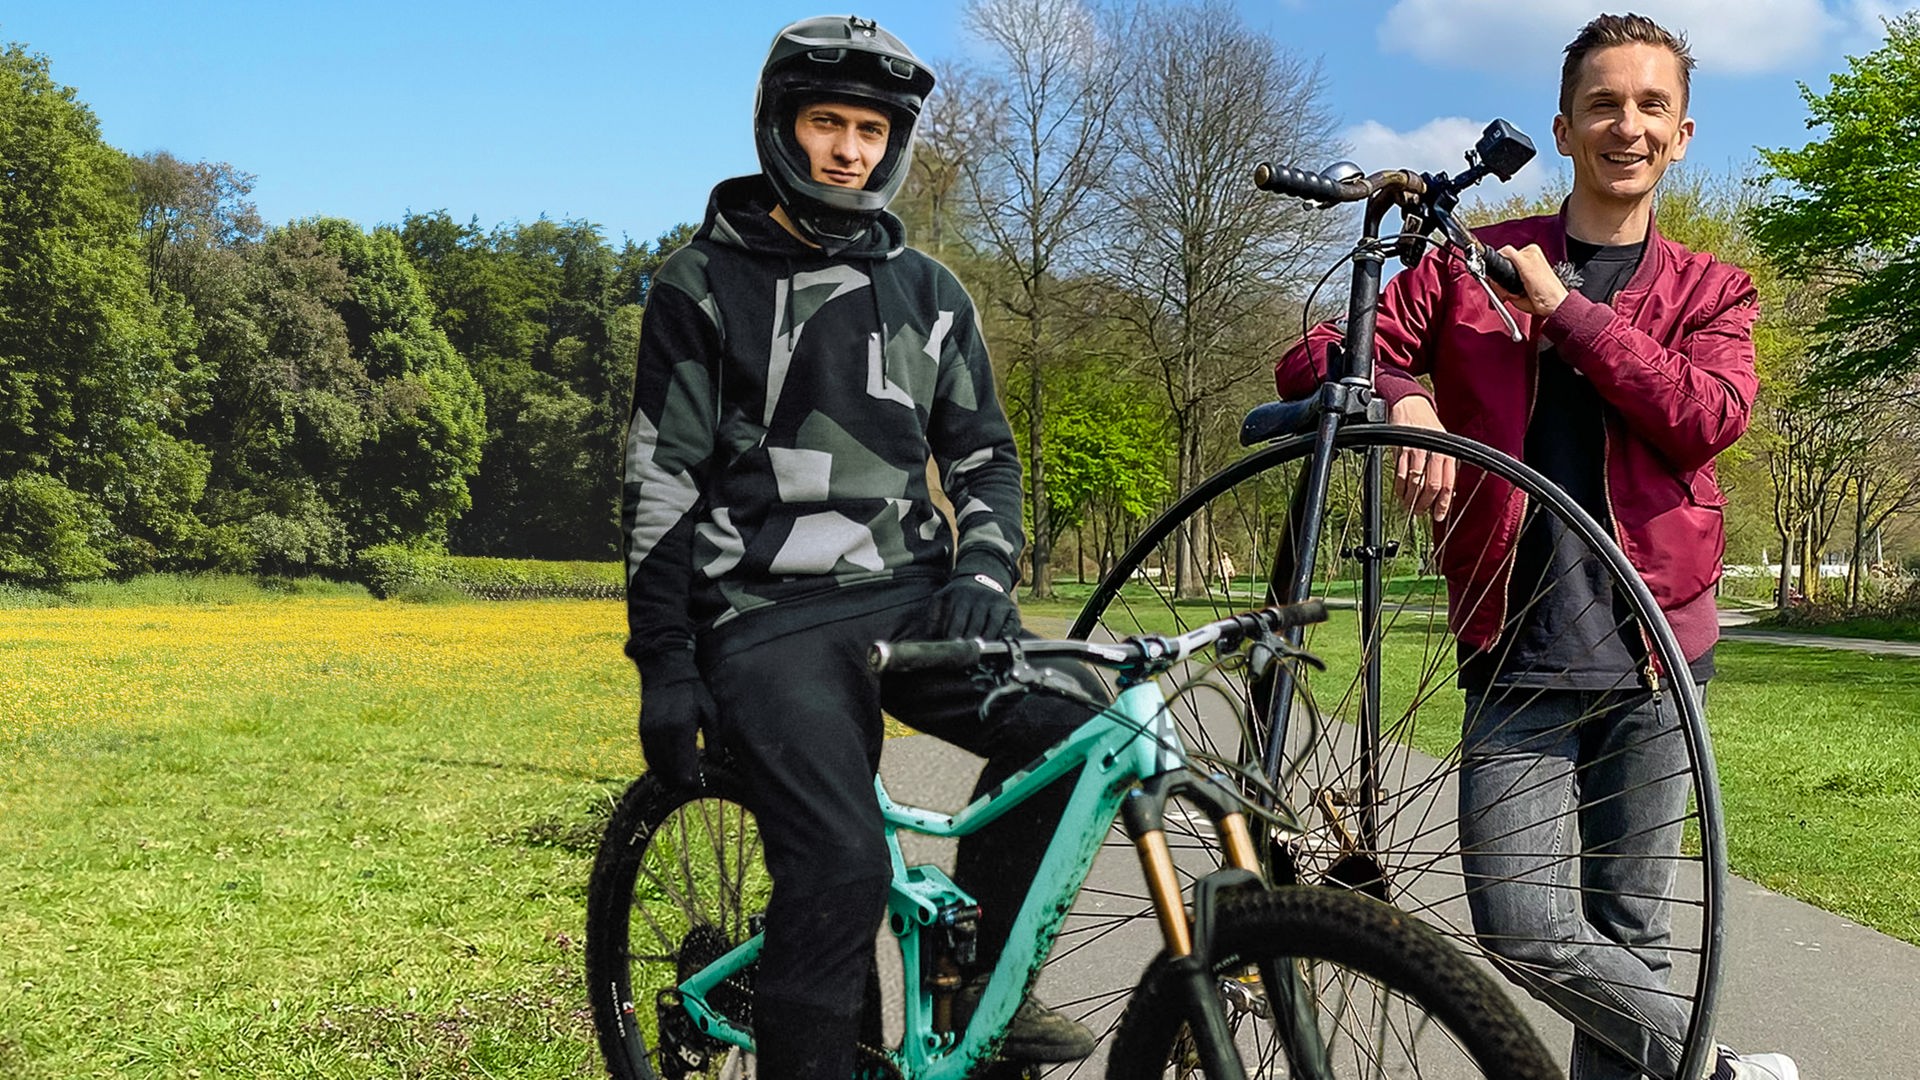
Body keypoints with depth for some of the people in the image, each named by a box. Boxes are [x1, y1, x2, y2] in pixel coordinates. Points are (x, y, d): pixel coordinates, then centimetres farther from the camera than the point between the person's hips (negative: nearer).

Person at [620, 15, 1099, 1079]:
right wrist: (664, 665, -5)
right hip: (767, 616, -4)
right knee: (842, 862, -24)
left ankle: (974, 983, -1)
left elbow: (984, 458, 16)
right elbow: (659, 485, 0)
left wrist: (984, 568, -5)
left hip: (907, 595, 4)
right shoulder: (704, 285, 3)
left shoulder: (926, 292, 14)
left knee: (1074, 721, -20)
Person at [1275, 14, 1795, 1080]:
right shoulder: (1473, 265, 9)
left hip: (1648, 653, 1)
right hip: (1517, 655, -1)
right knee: (1522, 930, -9)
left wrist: (1563, 308, -9)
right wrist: (1401, 394, -16)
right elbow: (1309, 361, 5)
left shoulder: (1709, 290, 12)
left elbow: (1707, 416, -9)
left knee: (1629, 933, 6)